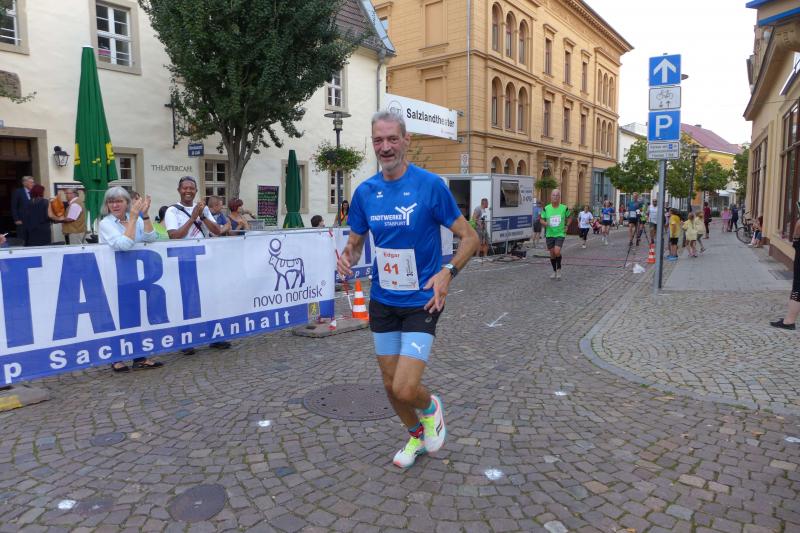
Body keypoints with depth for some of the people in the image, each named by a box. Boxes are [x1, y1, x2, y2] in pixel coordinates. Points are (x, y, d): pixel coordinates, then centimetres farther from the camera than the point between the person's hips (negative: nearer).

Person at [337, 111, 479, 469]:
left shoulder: (431, 185, -13)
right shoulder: (365, 191, 1)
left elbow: (470, 238, -9)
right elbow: (355, 241, 13)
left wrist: (448, 272, -27)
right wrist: (347, 257, -11)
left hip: (421, 302, -4)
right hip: (382, 302, 5)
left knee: (405, 389, -13)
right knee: (390, 385, 14)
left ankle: (430, 407, 24)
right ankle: (417, 435, 42)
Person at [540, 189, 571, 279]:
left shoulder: (564, 208, -3)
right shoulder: (546, 208, -2)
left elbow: (569, 217, 15)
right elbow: (542, 220, 5)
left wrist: (567, 226, 3)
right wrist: (545, 223, -16)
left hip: (560, 234, -2)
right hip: (549, 234, 2)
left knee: (557, 252, -18)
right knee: (552, 254, 9)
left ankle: (559, 269, 6)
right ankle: (554, 271, 27)